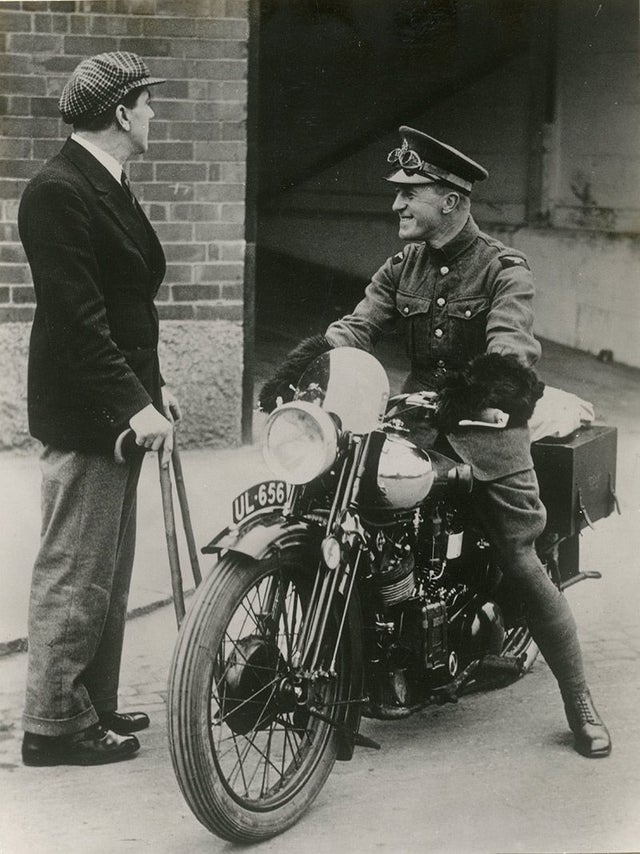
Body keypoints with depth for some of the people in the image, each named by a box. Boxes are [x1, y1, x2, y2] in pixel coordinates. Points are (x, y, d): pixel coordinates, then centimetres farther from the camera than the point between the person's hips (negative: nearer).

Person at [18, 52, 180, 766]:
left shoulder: (108, 187, 15)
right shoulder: (57, 191, -16)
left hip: (120, 408, 10)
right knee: (74, 574, -2)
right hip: (83, 416, -10)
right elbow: (76, 316, -22)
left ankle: (95, 707, 27)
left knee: (108, 573, 16)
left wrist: (152, 387, 15)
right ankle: (54, 725, 9)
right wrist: (134, 404, -24)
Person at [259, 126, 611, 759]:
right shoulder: (403, 268, 14)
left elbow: (511, 340, -19)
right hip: (419, 418, 5)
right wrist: (295, 367, -15)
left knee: (521, 564, -8)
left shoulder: (503, 269, -3)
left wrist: (494, 381, -40)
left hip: (487, 422, -4)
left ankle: (580, 703, 4)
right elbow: (357, 326, 2)